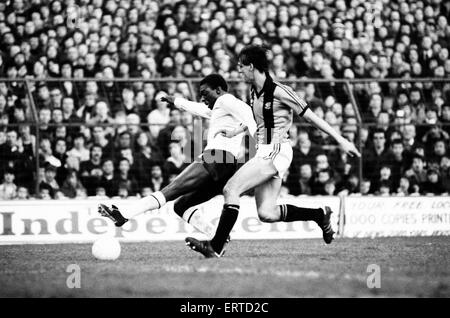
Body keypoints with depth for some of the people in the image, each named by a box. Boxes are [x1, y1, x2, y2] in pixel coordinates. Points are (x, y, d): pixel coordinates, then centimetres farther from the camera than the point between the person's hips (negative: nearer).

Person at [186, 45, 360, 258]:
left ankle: (216, 246, -17)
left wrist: (341, 140, -8)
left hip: (276, 152, -9)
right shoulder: (255, 92, 12)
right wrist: (234, 132, 21)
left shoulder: (278, 91, -13)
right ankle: (320, 215, 18)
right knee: (266, 214, 3)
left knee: (231, 189, -17)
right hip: (263, 151, 9)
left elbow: (310, 116, -10)